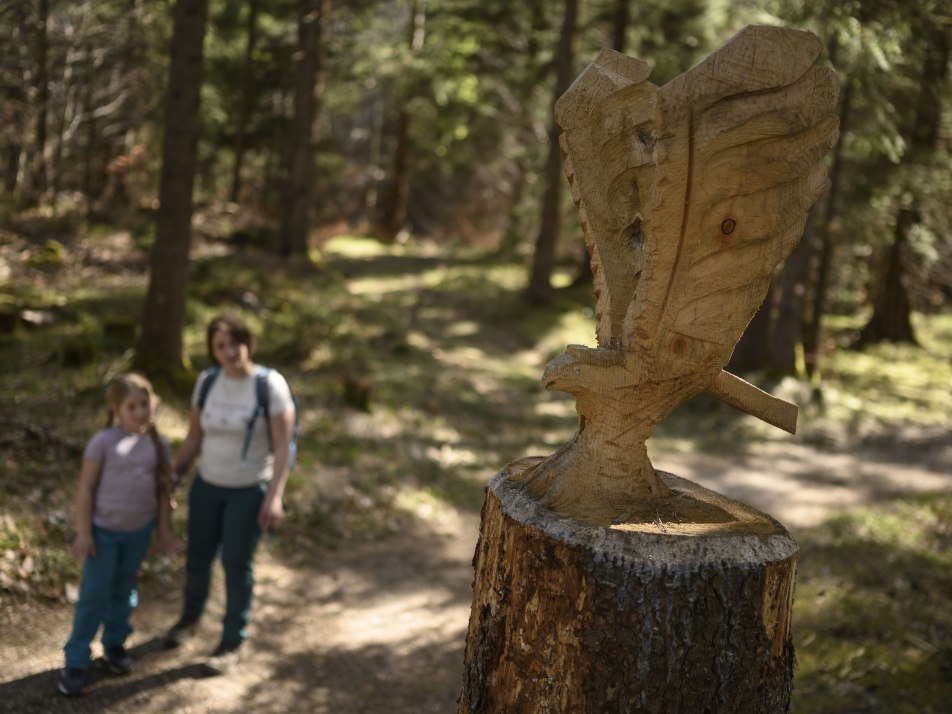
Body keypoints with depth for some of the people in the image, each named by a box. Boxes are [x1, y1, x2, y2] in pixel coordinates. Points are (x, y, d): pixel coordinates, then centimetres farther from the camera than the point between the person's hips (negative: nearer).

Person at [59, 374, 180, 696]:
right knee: (94, 595, -1)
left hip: (140, 530, 4)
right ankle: (75, 661, 8)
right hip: (104, 529, -4)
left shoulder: (159, 444, -3)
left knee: (124, 590, 17)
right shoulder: (103, 441, -15)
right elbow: (85, 488, -12)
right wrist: (83, 532, -13)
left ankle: (114, 643, 35)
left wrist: (165, 530, 8)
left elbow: (164, 490, 6)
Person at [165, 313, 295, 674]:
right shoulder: (207, 381, -5)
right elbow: (193, 438, 4)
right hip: (208, 485, 4)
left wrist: (276, 496, -23)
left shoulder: (271, 384, -18)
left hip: (250, 490, -4)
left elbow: (283, 446, -17)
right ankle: (190, 617, 47)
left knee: (236, 565, 4)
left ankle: (232, 643, 24)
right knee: (198, 556, 18)